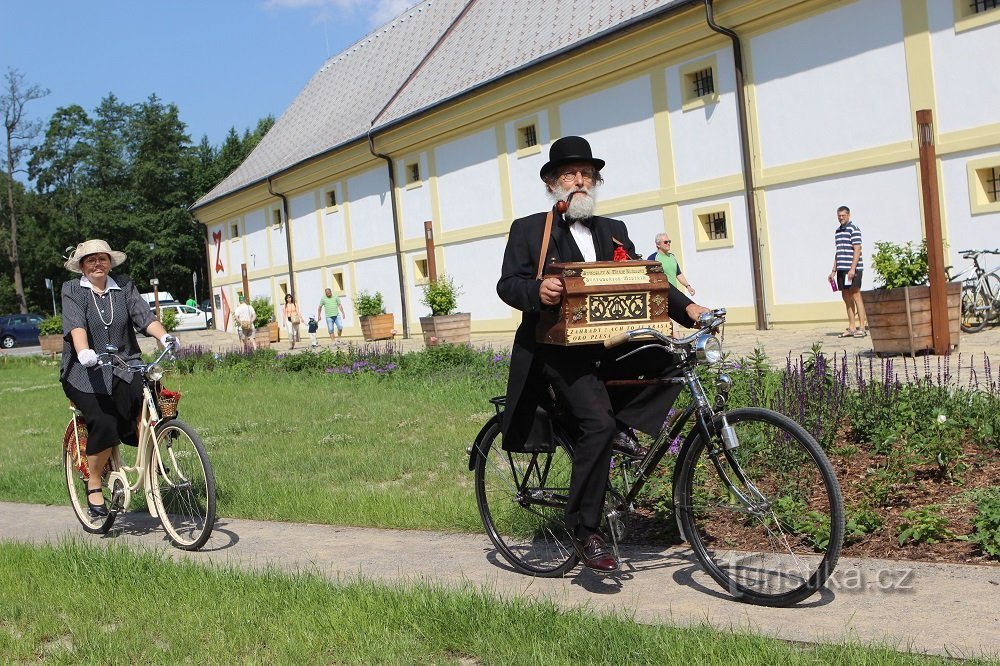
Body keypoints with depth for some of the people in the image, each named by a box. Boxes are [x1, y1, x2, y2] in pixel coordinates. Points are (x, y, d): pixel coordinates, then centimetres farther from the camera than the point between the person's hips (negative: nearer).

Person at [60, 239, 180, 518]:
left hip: (124, 366, 2)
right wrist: (84, 352, -36)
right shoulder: (72, 290, 1)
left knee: (148, 394, -28)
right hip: (85, 372, -2)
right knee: (104, 424, -22)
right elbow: (76, 324, -17)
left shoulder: (124, 286, 8)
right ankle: (93, 485, 1)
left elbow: (144, 315, -6)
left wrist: (163, 336, -26)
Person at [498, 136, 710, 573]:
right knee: (598, 423, -24)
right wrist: (537, 291, -26)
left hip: (609, 345, 6)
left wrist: (687, 308, -6)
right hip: (558, 349, -5)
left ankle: (620, 423, 0)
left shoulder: (614, 231, 19)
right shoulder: (528, 229, 6)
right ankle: (583, 528, -10)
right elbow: (507, 285, -3)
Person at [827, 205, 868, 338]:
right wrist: (833, 271, 19)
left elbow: (857, 250, -12)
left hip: (853, 268, -7)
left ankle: (862, 327, -2)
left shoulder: (853, 229, -5)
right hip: (841, 269, 7)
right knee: (846, 297, 8)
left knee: (855, 296, -6)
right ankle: (851, 328, 13)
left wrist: (852, 268, -20)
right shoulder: (837, 231, 17)